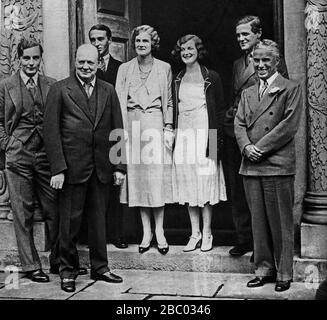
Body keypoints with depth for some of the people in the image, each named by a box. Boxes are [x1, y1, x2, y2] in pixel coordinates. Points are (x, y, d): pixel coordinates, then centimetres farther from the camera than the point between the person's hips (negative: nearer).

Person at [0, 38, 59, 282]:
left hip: (47, 155, 1)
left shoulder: (52, 86, 7)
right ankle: (31, 265, 14)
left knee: (54, 211, 4)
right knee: (23, 214, 4)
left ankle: (57, 260, 21)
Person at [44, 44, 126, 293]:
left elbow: (117, 130, 9)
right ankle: (68, 270, 20)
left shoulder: (108, 91, 9)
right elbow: (51, 131, -6)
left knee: (99, 218, 11)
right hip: (72, 167, -3)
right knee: (70, 220, 5)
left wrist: (119, 166, 3)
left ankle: (100, 267, 25)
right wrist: (58, 169, -12)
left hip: (101, 167, 3)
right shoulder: (60, 90, -2)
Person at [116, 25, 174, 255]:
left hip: (156, 125, -1)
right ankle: (146, 232, 11)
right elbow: (119, 102, 6)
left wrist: (169, 128, -1)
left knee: (158, 177, -4)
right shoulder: (124, 69, 10)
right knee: (137, 177, 2)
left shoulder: (164, 68, 8)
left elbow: (169, 102, 9)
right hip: (133, 125, 1)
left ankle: (159, 232, 6)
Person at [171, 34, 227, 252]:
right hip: (183, 134, 4)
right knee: (187, 184, 5)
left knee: (205, 182, -2)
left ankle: (207, 234, 9)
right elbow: (174, 110, 14)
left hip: (204, 132, -4)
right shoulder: (177, 79, 13)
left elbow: (220, 110, -2)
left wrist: (217, 140, -9)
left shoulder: (212, 77, 0)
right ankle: (195, 233, 14)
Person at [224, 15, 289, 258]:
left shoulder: (275, 61, -2)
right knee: (237, 189, 8)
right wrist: (229, 120, 8)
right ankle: (244, 238, 18)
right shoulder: (238, 64, 19)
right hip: (235, 130, 6)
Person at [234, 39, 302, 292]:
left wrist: (261, 147, -12)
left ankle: (284, 274, 10)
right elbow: (239, 124, 12)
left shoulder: (291, 89, 2)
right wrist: (246, 146, -8)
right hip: (251, 166, 5)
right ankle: (264, 269, 19)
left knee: (281, 222, 0)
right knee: (258, 221, 9)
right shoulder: (247, 94, 19)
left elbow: (290, 124, -8)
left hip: (278, 165, -5)